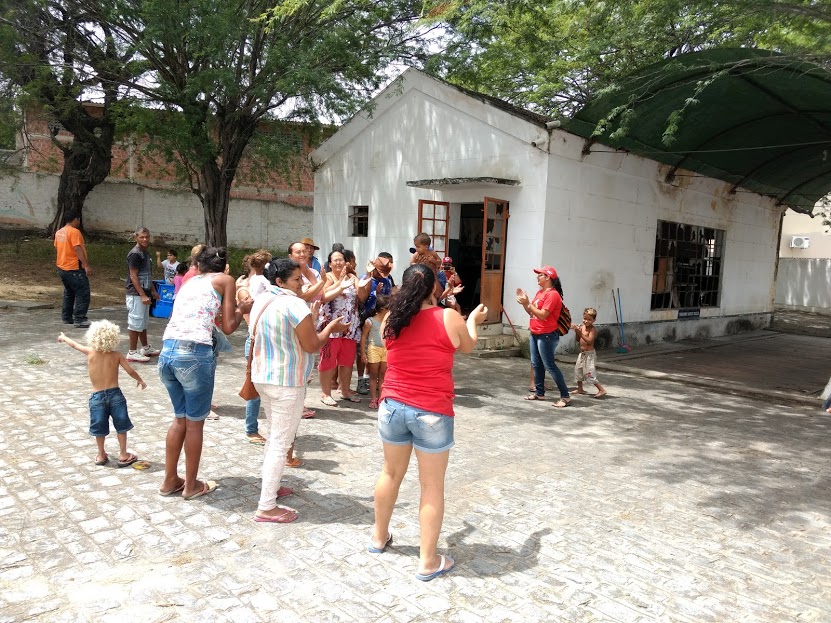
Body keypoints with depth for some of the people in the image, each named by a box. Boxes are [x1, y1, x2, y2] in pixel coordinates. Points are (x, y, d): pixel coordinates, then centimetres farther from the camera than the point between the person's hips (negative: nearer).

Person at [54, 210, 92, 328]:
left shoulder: (59, 232, 12)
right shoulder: (74, 232, -15)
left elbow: (57, 248, 21)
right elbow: (78, 249, -23)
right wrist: (87, 265, -26)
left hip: (62, 267, 9)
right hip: (74, 268, -9)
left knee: (69, 292, 19)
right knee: (83, 293, -7)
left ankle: (66, 317, 23)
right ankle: (79, 319, -13)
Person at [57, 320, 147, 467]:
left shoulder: (90, 352, -3)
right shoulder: (117, 355, -5)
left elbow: (74, 344, 14)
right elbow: (130, 371, -6)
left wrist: (63, 338, 33)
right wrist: (140, 380, 13)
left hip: (97, 396, 1)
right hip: (115, 394, -1)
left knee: (99, 428, 15)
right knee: (121, 426, 10)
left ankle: (101, 455, 27)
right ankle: (123, 455, 13)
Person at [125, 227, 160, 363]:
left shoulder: (146, 253, 13)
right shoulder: (135, 254, -15)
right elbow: (133, 276, -18)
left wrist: (153, 291, 22)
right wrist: (142, 295, -22)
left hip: (144, 294, 9)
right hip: (136, 294, -9)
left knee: (143, 322, 19)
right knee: (136, 322, -4)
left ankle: (146, 348, 31)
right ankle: (132, 353, 3)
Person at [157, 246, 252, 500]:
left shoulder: (189, 282, 24)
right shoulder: (225, 280, 8)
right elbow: (228, 327, 4)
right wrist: (242, 309, 22)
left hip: (167, 352, 6)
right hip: (194, 354, -6)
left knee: (180, 418, 23)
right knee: (195, 423, 11)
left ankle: (170, 480, 32)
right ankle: (191, 485, 24)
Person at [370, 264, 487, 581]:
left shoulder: (391, 320, -1)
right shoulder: (449, 318, -9)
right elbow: (468, 346, 11)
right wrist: (473, 319, 29)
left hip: (393, 406, 4)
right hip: (432, 413, -4)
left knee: (391, 473, 23)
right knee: (432, 486, 7)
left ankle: (379, 536, 40)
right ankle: (428, 561, 15)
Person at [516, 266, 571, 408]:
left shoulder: (553, 294, -16)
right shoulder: (540, 293, 13)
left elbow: (542, 315, -22)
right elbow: (532, 312, 14)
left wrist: (527, 303, -22)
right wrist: (524, 302, 0)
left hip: (547, 336, -9)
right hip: (535, 334, 9)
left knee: (550, 365, -8)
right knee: (536, 364, 12)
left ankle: (565, 396, -3)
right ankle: (539, 393, 22)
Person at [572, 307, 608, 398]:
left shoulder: (592, 329, -15)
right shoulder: (581, 327, 5)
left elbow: (589, 341, -27)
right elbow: (578, 340, 11)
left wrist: (580, 333, -29)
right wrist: (577, 332, -6)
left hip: (589, 354, -8)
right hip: (582, 353, 8)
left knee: (589, 373, -12)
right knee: (578, 370, 16)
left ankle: (602, 390, -7)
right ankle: (580, 389, 31)